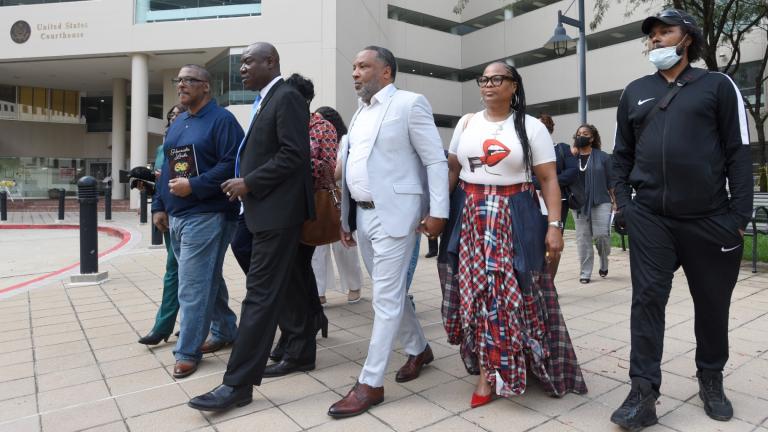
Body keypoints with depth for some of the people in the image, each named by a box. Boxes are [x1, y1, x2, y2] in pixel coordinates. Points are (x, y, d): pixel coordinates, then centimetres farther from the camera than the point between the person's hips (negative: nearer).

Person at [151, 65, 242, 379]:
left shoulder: (221, 119, -8)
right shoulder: (177, 124, 18)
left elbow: (232, 164, -18)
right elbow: (167, 169, 21)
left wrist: (194, 186, -21)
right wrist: (159, 205, 15)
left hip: (206, 216, -9)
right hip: (177, 217, 9)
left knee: (193, 287, -5)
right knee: (207, 280, 17)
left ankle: (187, 352, 8)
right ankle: (225, 332, 32)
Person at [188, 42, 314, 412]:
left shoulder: (287, 97, -10)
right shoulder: (265, 101, 19)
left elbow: (294, 154, -20)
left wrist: (249, 183, -16)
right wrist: (244, 182, 7)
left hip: (277, 211, -10)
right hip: (266, 209, 10)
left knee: (260, 294, -8)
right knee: (280, 287, 19)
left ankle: (238, 384, -2)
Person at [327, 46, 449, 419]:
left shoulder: (410, 104, -5)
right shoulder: (360, 113, 17)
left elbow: (436, 161, -8)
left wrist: (438, 211, -14)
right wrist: (347, 216, 15)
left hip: (394, 214, -8)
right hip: (363, 214, 8)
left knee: (386, 298, -3)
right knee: (390, 291, 16)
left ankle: (370, 383, 6)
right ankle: (419, 349, 36)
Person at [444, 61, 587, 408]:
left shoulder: (531, 127, 1)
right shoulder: (466, 123, 10)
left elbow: (549, 180, -2)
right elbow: (451, 170, 11)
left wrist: (554, 225, -11)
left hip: (513, 219, -2)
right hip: (469, 218, 3)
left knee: (511, 292, -2)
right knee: (476, 291, 4)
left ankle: (490, 371, 14)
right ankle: (487, 370, 19)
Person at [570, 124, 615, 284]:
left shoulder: (602, 157, 2)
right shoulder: (572, 156, 7)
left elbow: (610, 181, 5)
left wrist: (614, 201, 1)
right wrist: (572, 155, -12)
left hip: (600, 202, -2)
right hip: (579, 204, 2)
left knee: (601, 234, -8)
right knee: (583, 238, 4)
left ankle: (604, 263, 22)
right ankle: (585, 273, 13)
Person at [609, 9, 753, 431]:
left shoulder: (718, 85, 5)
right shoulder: (635, 92, 12)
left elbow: (738, 152, 1)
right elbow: (622, 154, 13)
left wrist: (740, 213, -6)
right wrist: (623, 202, 2)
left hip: (710, 218, -1)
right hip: (650, 218, 1)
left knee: (712, 304, 11)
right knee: (647, 301, -3)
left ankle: (711, 381, 32)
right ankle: (643, 394, 4)